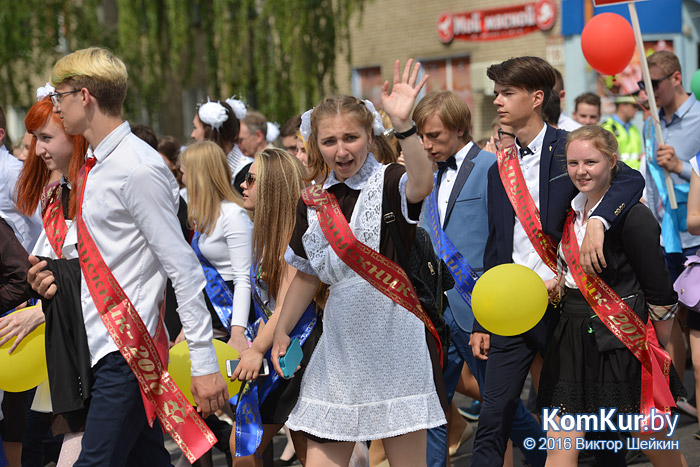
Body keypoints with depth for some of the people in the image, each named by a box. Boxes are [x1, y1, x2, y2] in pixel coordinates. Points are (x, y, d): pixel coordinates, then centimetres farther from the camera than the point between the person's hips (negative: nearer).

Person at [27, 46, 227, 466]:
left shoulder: (137, 170, -16)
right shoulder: (96, 166, 12)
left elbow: (183, 269, -18)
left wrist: (204, 362, -20)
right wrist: (61, 280, 6)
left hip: (129, 352, -9)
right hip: (106, 345, 9)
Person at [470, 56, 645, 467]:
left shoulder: (569, 148, -4)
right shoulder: (500, 169, 12)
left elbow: (632, 180, -19)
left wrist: (598, 221, -35)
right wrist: (481, 323, 12)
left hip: (560, 305, -4)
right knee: (493, 417, -1)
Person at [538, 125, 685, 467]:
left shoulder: (633, 216, -17)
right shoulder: (574, 211, 7)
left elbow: (659, 290, -12)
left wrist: (659, 349, -5)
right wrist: (553, 285, 1)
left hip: (621, 340, -7)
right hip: (574, 333, 7)